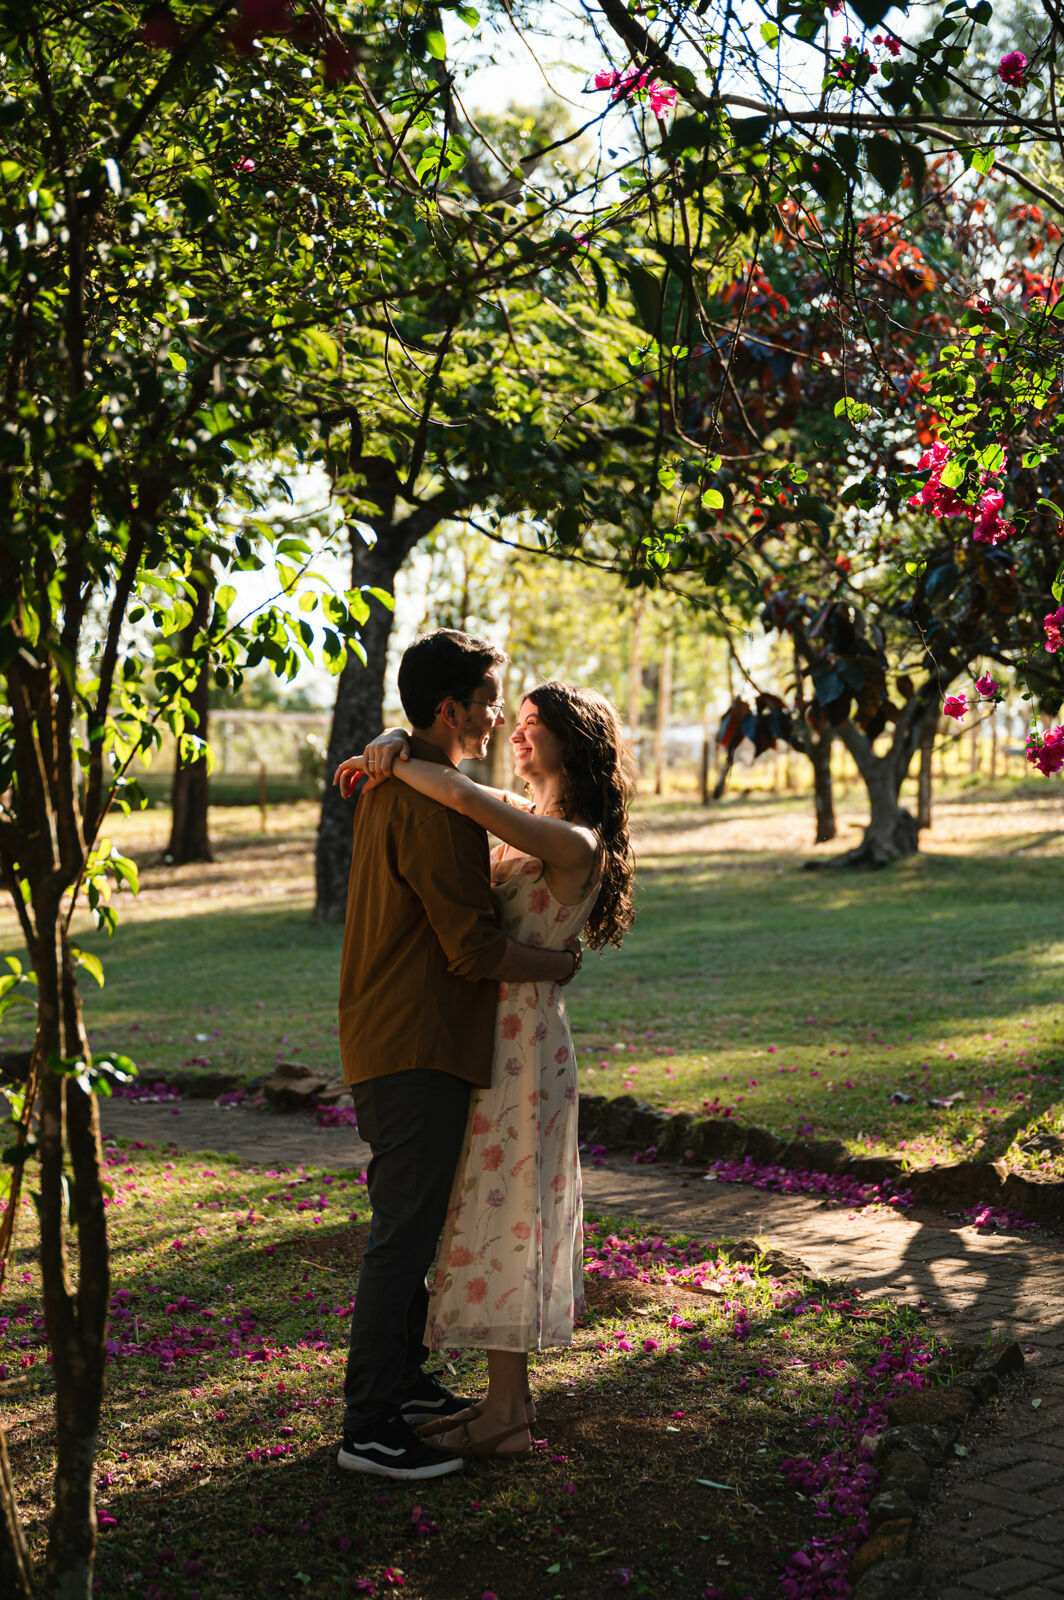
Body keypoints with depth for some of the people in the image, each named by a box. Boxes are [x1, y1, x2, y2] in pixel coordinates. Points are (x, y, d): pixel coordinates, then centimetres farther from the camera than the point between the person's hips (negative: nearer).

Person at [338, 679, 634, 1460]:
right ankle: (510, 1395, 26)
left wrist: (390, 761, -17)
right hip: (487, 1037, 9)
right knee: (504, 1216, 15)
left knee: (502, 1218, -1)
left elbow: (462, 795, -32)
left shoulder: (574, 843, -18)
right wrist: (393, 748, -8)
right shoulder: (528, 821, 9)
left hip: (521, 1045, -9)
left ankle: (505, 1419, 10)